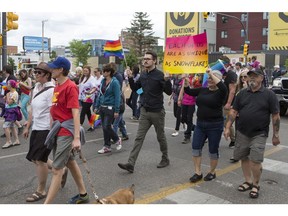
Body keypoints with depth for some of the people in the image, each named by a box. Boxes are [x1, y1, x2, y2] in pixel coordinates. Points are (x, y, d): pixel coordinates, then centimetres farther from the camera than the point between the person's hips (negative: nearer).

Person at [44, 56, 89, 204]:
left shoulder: (70, 87, -16)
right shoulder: (57, 86, 10)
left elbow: (75, 113, -21)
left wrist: (77, 138, -24)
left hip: (66, 132, -10)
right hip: (58, 131, 10)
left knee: (56, 170, -6)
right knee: (70, 163, 19)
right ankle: (83, 195, 34)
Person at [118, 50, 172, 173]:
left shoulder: (159, 75, -12)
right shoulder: (143, 75, 6)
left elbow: (169, 92, -15)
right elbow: (135, 88, 17)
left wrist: (167, 80, -31)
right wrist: (130, 78, 1)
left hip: (157, 112, -5)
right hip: (144, 111, 5)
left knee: (161, 137, 11)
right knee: (139, 138, 1)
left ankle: (165, 159, 31)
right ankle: (131, 164, -1)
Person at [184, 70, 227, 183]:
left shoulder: (220, 93, -9)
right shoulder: (202, 90, 8)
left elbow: (223, 87, -31)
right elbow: (188, 91, 10)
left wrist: (212, 74, -27)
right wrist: (186, 80, -7)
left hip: (215, 126, -5)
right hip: (200, 124, 5)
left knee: (213, 150, 7)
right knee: (196, 147, 2)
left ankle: (212, 172, 27)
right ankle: (198, 172, 14)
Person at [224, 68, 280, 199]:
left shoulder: (269, 95, -4)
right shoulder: (242, 94, 6)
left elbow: (275, 116, -3)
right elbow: (234, 111, 7)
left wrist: (276, 135, -4)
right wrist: (227, 127, 0)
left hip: (259, 134, -4)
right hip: (242, 133, 4)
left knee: (255, 161, -9)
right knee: (244, 158, 11)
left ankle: (256, 185, 14)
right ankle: (248, 181, 30)